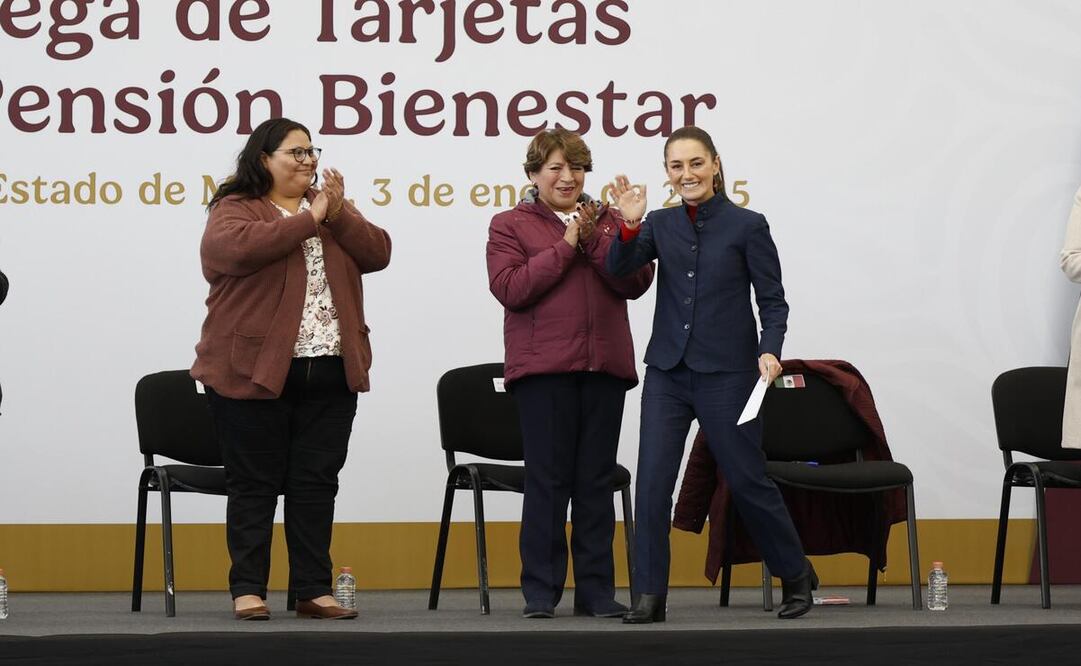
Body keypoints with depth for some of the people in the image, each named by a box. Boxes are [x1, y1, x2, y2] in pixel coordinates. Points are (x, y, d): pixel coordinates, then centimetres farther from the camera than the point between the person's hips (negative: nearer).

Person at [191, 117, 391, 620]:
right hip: (255, 372, -5)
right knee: (255, 485, 1)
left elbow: (377, 253, 4)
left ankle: (313, 590, 10)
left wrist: (339, 214, -11)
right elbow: (239, 247, -24)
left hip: (331, 373, 5)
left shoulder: (331, 207, 15)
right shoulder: (234, 210, -2)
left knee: (317, 485, 5)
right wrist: (308, 220, -17)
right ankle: (247, 590, 6)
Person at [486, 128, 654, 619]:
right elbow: (510, 288, -10)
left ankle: (596, 591, 10)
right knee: (547, 480, -3)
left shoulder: (606, 222, 15)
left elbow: (636, 282, 3)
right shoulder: (510, 225, 5)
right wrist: (565, 246, -11)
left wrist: (595, 242, -9)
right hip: (544, 367, -3)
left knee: (597, 481, 5)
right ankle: (540, 591, 3)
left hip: (604, 366, 3)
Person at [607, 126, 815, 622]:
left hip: (726, 372, -3)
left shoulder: (747, 226, -3)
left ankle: (796, 575, 23)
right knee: (652, 481, -5)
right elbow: (620, 268, -6)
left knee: (747, 478, 4)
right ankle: (649, 595, 1)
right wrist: (629, 226, -22)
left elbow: (773, 300, -2)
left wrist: (770, 350, -17)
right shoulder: (662, 224, 7)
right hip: (667, 371, 3)